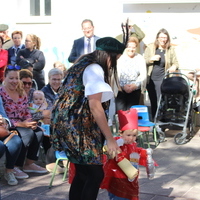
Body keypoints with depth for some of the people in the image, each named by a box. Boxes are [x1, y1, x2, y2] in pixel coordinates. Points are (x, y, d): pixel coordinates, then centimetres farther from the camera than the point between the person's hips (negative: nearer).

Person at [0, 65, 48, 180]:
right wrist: (21, 124, -24)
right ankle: (14, 167, -20)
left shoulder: (22, 93, 9)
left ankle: (29, 164, -5)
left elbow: (26, 111, 13)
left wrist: (30, 122, -9)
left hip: (21, 124, 7)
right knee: (28, 134, -29)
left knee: (39, 132, -18)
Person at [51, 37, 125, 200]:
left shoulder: (83, 64, 17)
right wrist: (110, 139, -16)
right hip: (78, 127, -10)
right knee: (96, 174, -5)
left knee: (82, 174, 13)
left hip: (69, 124, 10)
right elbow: (95, 106, -19)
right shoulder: (95, 69, -13)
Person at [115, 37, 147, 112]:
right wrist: (123, 86, -19)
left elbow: (143, 75, 2)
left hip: (135, 90, 2)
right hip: (120, 90, -2)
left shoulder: (140, 58, 7)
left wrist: (135, 85, -13)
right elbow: (116, 74, -8)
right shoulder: (120, 58, -2)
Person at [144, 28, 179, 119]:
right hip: (151, 79, 2)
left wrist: (174, 67, -18)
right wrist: (151, 59, -15)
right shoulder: (150, 47, 4)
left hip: (162, 80, -2)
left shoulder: (171, 49, 3)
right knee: (153, 102, 10)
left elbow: (176, 63, 5)